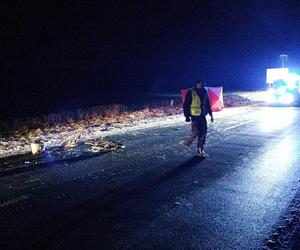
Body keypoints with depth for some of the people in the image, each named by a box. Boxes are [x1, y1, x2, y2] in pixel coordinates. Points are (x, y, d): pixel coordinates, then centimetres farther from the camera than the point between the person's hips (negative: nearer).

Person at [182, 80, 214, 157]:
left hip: (202, 116, 6)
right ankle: (186, 143, 17)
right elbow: (186, 105, -8)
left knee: (203, 132, 7)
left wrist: (211, 115, 13)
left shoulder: (204, 92, 9)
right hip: (195, 116, -6)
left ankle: (200, 150, 18)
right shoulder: (191, 93, -9)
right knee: (195, 132, -9)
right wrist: (187, 116, -12)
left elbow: (208, 104, 16)